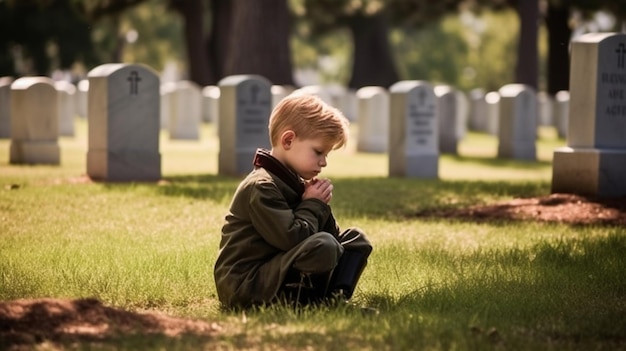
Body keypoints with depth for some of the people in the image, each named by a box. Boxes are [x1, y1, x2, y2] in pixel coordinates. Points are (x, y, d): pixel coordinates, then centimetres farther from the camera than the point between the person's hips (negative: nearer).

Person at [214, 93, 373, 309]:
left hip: (277, 273, 10)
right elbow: (291, 238, -27)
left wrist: (320, 206, -1)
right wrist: (313, 205, -10)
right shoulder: (262, 187, -15)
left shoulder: (293, 183, 16)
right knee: (323, 246, -33)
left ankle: (335, 296, -12)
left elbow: (333, 235, 18)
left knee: (356, 240, 11)